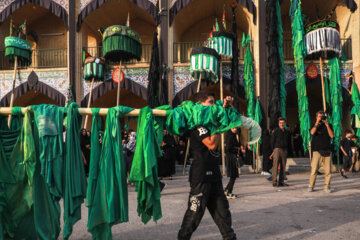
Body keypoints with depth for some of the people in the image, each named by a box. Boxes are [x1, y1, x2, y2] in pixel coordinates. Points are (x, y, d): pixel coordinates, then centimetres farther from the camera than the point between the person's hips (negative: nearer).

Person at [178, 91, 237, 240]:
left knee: (222, 210, 14)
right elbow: (212, 144, -23)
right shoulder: (197, 124, -13)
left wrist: (226, 107, 8)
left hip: (213, 174, 9)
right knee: (195, 212, 1)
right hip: (201, 176, -9)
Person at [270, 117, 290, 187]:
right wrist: (274, 150, 0)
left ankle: (281, 182, 12)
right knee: (275, 166, -8)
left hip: (284, 150, 5)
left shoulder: (287, 132, 14)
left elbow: (288, 142, 20)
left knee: (283, 167, 5)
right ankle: (274, 182, -7)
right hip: (277, 149, -5)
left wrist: (286, 150, 12)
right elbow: (272, 141, 1)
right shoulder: (276, 131, 0)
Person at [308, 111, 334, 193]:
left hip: (327, 151, 2)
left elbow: (332, 136, -4)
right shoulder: (315, 126, 8)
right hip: (317, 150, -2)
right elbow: (312, 132, -14)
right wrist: (317, 122, -12)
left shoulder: (328, 126, 12)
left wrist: (327, 124, -9)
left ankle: (326, 186, 11)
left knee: (328, 170, 0)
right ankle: (311, 186, 0)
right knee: (314, 169, -10)